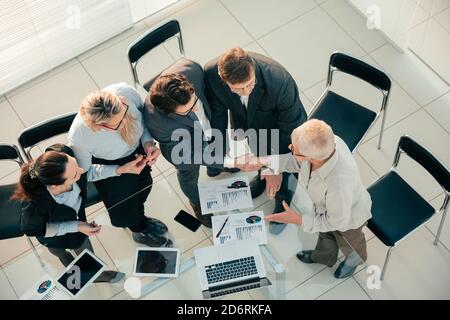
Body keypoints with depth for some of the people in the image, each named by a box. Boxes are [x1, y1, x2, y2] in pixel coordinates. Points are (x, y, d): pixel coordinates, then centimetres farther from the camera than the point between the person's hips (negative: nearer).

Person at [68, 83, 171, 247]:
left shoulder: (125, 91, -36)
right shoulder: (79, 138, -41)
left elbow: (143, 114, -11)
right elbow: (85, 171, -19)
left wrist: (148, 142, -26)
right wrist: (120, 170, -28)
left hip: (136, 148, 4)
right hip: (107, 165, -3)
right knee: (125, 214, -1)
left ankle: (139, 219, 57)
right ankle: (140, 231, 39)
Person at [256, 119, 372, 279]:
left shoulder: (339, 183, -51)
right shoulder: (320, 141, -34)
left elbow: (336, 221, -29)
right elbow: (298, 162, -9)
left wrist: (298, 220, -26)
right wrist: (265, 161, -15)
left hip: (348, 217, -5)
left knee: (347, 242, 32)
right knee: (325, 234, 36)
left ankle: (356, 258, 68)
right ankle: (325, 256, 70)